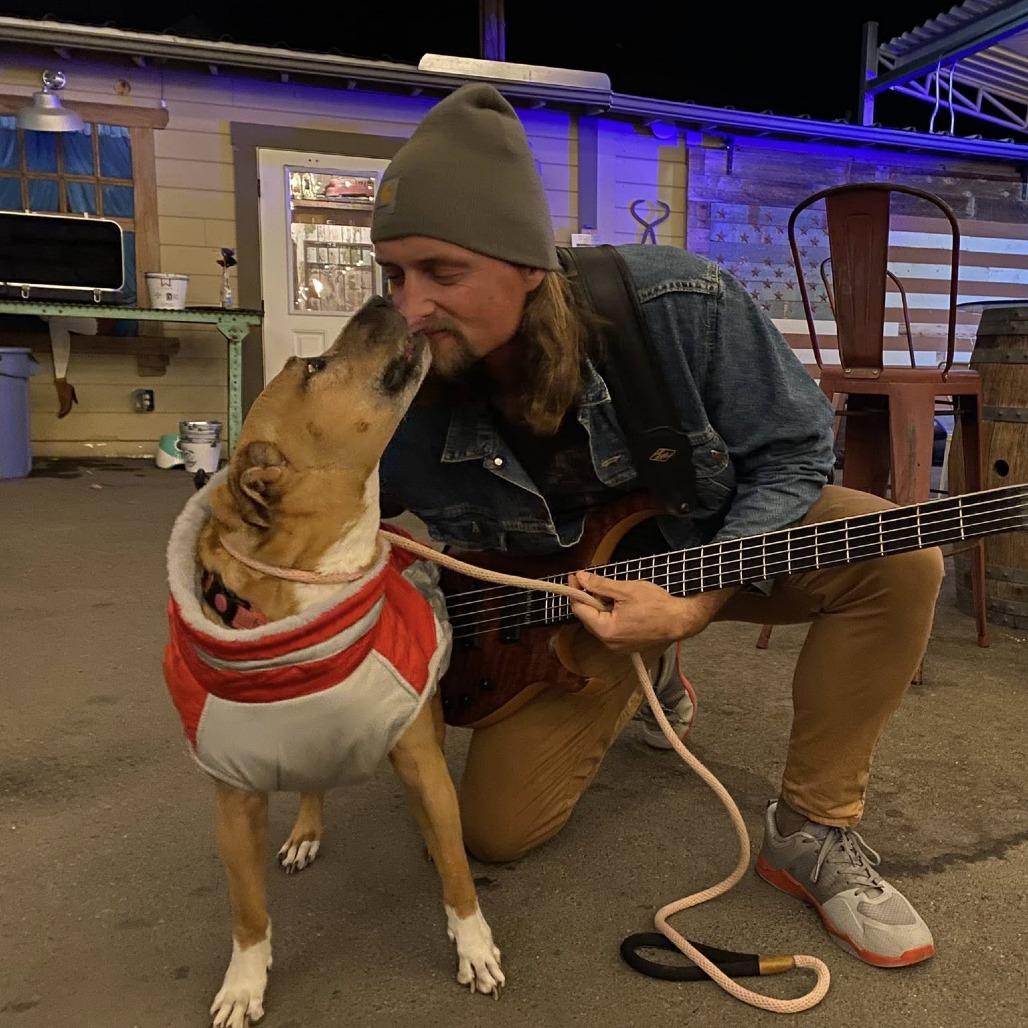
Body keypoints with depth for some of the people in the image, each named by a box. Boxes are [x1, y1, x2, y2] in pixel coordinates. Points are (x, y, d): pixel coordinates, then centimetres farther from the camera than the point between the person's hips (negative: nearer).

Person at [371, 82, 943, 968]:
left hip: (723, 535, 0)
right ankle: (635, 684, 25)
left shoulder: (683, 305, -30)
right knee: (497, 829, -4)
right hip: (569, 595, 1)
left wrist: (696, 602, -31)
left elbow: (793, 448, -17)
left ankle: (812, 830, -9)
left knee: (899, 558, -28)